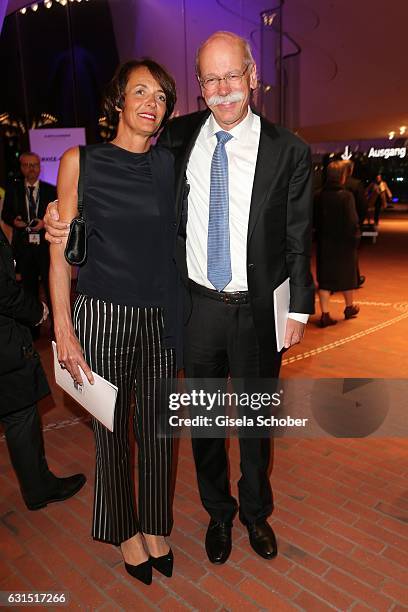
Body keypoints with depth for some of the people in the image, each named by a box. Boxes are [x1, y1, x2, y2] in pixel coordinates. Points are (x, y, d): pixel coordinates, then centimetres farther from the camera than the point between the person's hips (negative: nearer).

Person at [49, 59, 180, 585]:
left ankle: (155, 527, 37)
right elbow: (61, 252, -3)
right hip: (102, 316, -2)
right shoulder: (80, 162, -2)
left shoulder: (170, 165, 6)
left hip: (161, 318, 3)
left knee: (157, 426, 13)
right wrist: (64, 331, -8)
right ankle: (125, 530, 36)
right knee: (112, 428, 11)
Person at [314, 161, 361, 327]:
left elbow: (315, 220, 2)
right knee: (346, 274, 16)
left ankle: (325, 314, 1)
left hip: (324, 242, 3)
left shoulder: (319, 196, -3)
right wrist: (355, 238, -6)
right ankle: (349, 307, 34)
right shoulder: (346, 196, -15)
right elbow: (352, 221, -17)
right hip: (344, 243, -3)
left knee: (325, 277, 5)